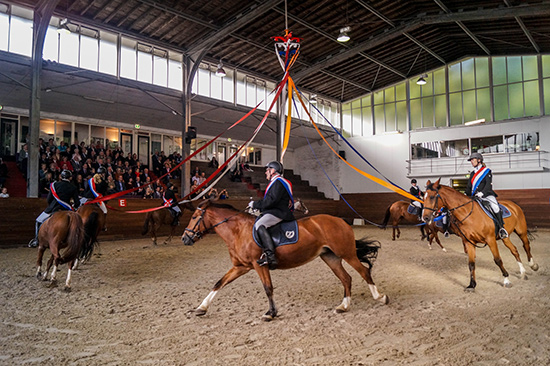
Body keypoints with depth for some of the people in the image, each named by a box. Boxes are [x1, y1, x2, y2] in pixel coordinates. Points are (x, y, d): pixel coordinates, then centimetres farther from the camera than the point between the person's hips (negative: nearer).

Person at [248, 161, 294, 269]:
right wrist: (256, 205, 15)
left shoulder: (278, 182, -9)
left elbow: (271, 201, -20)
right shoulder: (275, 182, 27)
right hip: (273, 211, 12)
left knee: (259, 224, -30)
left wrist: (255, 204, -11)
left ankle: (270, 256, -40)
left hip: (278, 212, -12)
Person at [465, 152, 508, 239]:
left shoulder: (487, 171, 5)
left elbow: (488, 184, -7)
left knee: (494, 205, -31)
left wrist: (482, 193, -23)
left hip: (486, 195, -6)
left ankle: (501, 228, -28)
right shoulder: (472, 174, 21)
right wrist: (466, 196, 3)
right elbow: (469, 187, 21)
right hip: (475, 197, 7)